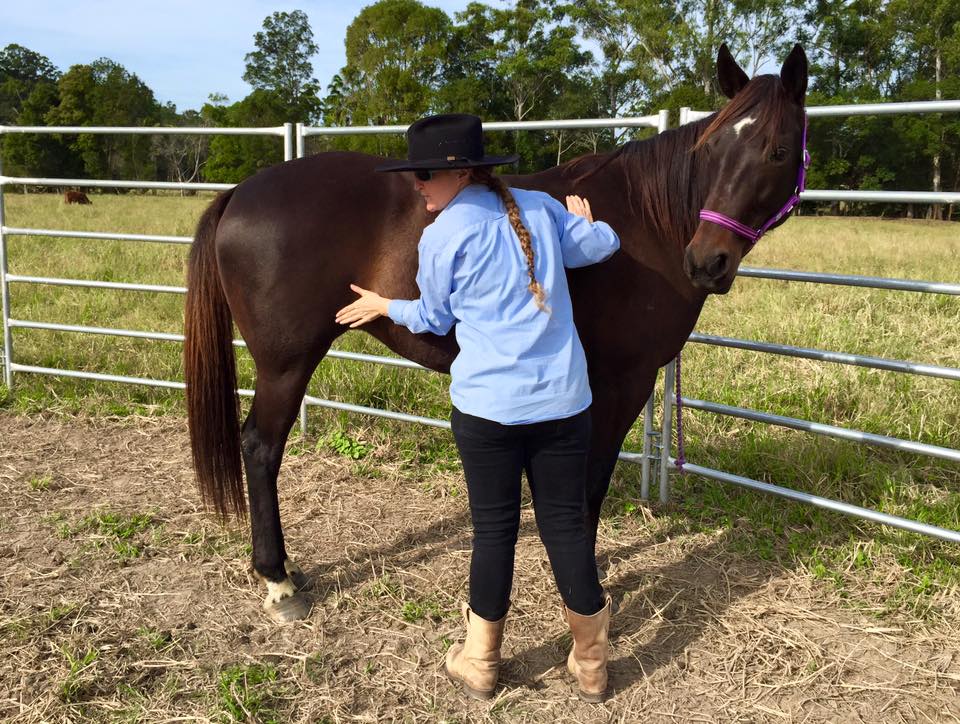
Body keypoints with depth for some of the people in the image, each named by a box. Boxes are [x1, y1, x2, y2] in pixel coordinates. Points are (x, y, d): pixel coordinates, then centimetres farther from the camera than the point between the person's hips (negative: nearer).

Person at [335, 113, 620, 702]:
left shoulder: (442, 236, -6)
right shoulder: (541, 207, 6)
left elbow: (435, 318, 7)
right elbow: (602, 245, 20)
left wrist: (385, 307, 26)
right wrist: (583, 220, 42)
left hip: (487, 405, -3)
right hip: (563, 400, 4)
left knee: (494, 528, 10)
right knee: (566, 523, 12)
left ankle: (481, 662, 25)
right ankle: (591, 664, 23)